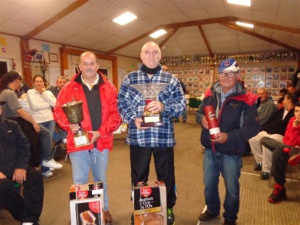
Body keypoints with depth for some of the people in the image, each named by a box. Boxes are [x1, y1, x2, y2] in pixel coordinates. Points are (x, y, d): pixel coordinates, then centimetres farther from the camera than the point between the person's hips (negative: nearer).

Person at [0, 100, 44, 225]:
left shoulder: (11, 125, 11)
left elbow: (24, 146, 7)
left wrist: (20, 166, -10)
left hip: (15, 169, 3)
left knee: (35, 176, -23)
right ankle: (23, 214, -4)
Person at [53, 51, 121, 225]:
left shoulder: (108, 87, 2)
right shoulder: (70, 88, 2)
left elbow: (115, 114, -3)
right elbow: (58, 110, 2)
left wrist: (101, 132, -14)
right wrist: (69, 124, -17)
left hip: (101, 141, 1)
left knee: (101, 179, 18)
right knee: (79, 181, 10)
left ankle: (104, 209, 38)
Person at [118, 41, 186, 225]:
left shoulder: (171, 79, 4)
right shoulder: (130, 78, 6)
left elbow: (182, 103, -1)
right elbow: (121, 103, 2)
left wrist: (164, 106, -19)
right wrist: (133, 119, -14)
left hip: (164, 136, 0)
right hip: (138, 136, 1)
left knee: (166, 175, 15)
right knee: (138, 176, 16)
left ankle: (168, 209, 39)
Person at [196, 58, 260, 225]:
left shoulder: (246, 99, -14)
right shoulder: (210, 94, 1)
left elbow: (253, 127, -16)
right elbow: (199, 112, 10)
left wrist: (229, 136, -27)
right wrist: (202, 119, -13)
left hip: (231, 152, -4)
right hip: (210, 150, 4)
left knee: (231, 187, 16)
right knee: (209, 184, 20)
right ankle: (212, 210, 47)